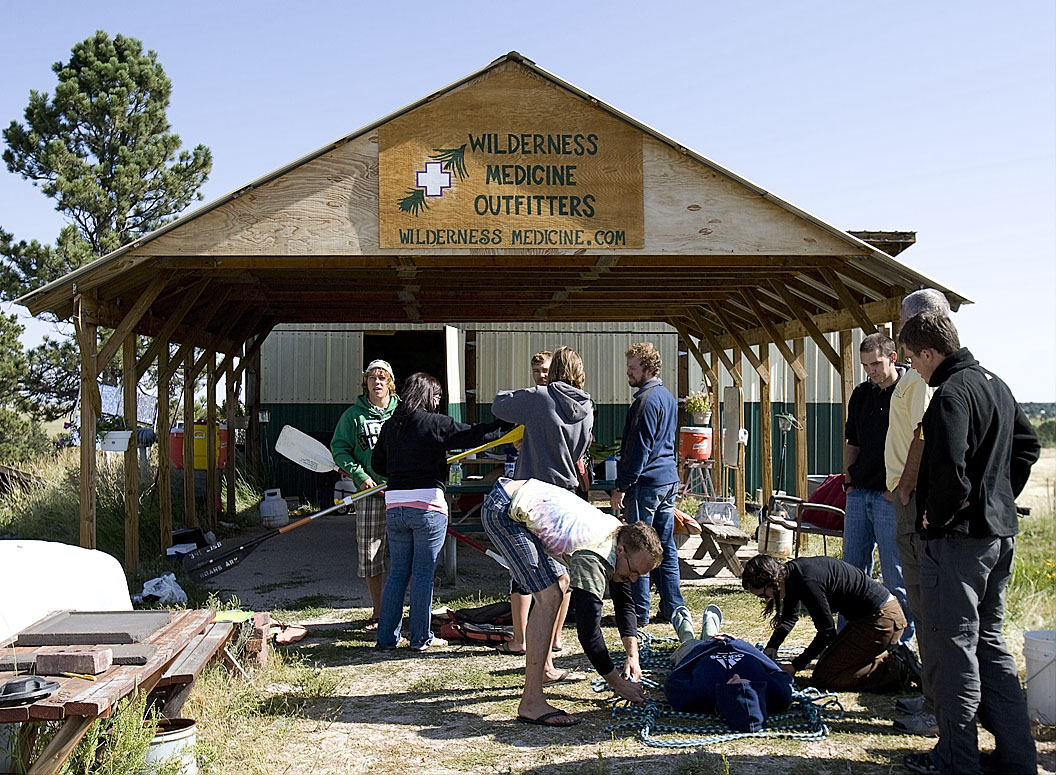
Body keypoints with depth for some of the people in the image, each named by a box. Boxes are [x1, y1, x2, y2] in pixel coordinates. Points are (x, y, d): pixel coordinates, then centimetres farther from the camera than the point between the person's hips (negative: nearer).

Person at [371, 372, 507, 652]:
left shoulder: (390, 426, 9)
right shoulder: (434, 423, -8)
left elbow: (378, 464, 16)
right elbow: (474, 435, -6)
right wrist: (506, 425, 7)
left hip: (394, 506, 5)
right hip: (428, 506, -5)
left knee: (397, 573, 13)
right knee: (423, 574, 3)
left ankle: (387, 636, 15)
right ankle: (420, 638, 10)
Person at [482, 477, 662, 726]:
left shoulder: (619, 534, 4)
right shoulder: (593, 558, -24)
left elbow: (624, 603, 15)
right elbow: (588, 629, -25)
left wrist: (632, 655, 5)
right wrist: (618, 683, -16)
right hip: (503, 511, -11)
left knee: (561, 581, 22)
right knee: (549, 596, -19)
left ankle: (544, 670, 33)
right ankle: (531, 702, -21)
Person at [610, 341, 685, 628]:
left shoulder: (646, 400, -15)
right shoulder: (668, 397, 16)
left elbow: (639, 448, -18)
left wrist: (621, 486, -16)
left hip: (646, 482, -10)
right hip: (669, 478, 10)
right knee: (666, 546, 12)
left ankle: (638, 612, 0)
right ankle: (673, 608, 16)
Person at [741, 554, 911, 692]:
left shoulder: (807, 583, -24)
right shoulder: (791, 572, 5)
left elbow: (827, 630, -16)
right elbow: (790, 617, 22)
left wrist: (796, 665, -9)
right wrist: (771, 647, 9)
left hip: (881, 620, -10)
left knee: (823, 677, -7)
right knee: (829, 661, 18)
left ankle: (896, 671, -6)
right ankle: (889, 657, 16)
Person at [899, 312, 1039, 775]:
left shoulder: (950, 395, -18)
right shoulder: (997, 385, 12)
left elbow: (951, 472, -27)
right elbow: (1028, 445, 22)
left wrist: (934, 516, -11)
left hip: (957, 539, -9)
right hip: (1000, 533, 9)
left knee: (952, 648, 0)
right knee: (990, 642, 17)